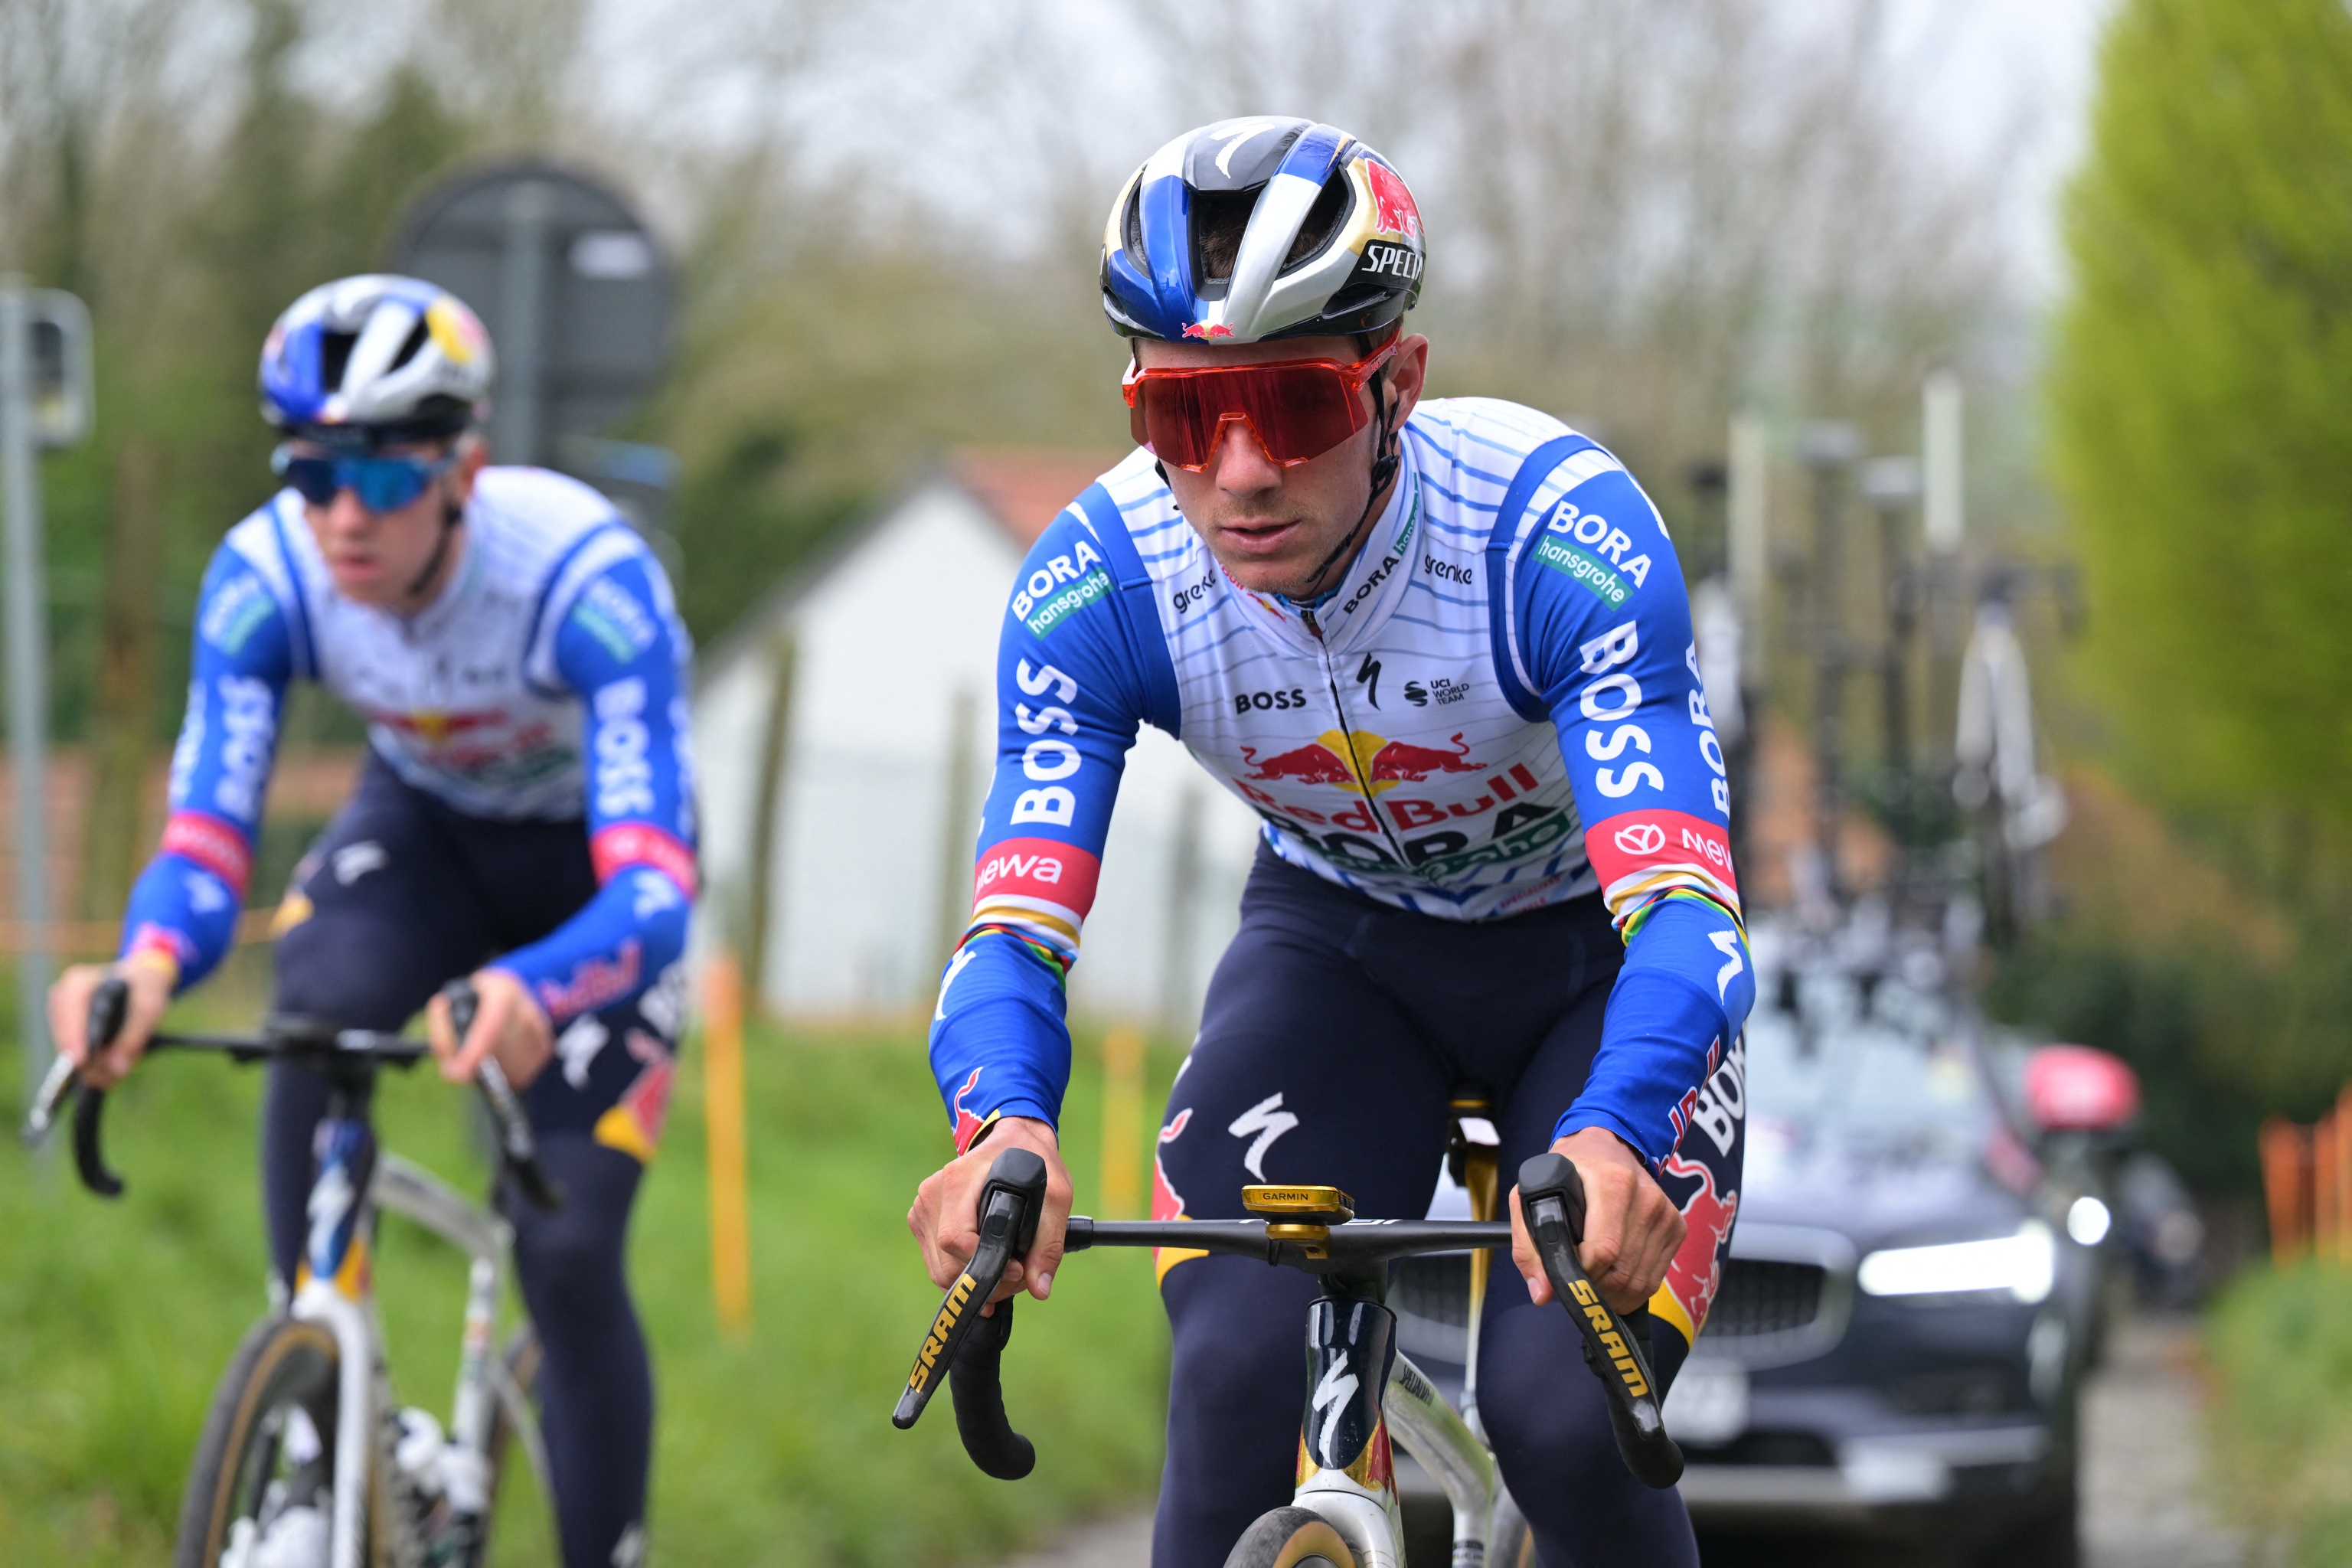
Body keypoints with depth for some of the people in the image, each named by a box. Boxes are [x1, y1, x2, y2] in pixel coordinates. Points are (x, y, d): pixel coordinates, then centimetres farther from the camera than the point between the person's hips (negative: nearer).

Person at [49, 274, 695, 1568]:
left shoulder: (588, 579, -38)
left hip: (591, 853, -2)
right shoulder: (265, 576, -27)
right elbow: (205, 838, -28)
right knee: (316, 1005, -32)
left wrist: (532, 992, -66)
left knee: (566, 1255, -13)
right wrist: (147, 965, -52)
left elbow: (652, 886, -44)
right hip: (426, 827, 2)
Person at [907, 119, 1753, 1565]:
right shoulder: (1096, 588, -25)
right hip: (1343, 943, 2)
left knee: (1565, 1415, -23)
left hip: (1594, 956, -2)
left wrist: (1607, 1141, -62)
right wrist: (1003, 1130, -54)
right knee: (1241, 1377, -24)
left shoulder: (1565, 537, -34)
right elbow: (1015, 927, -30)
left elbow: (1682, 910, -41)